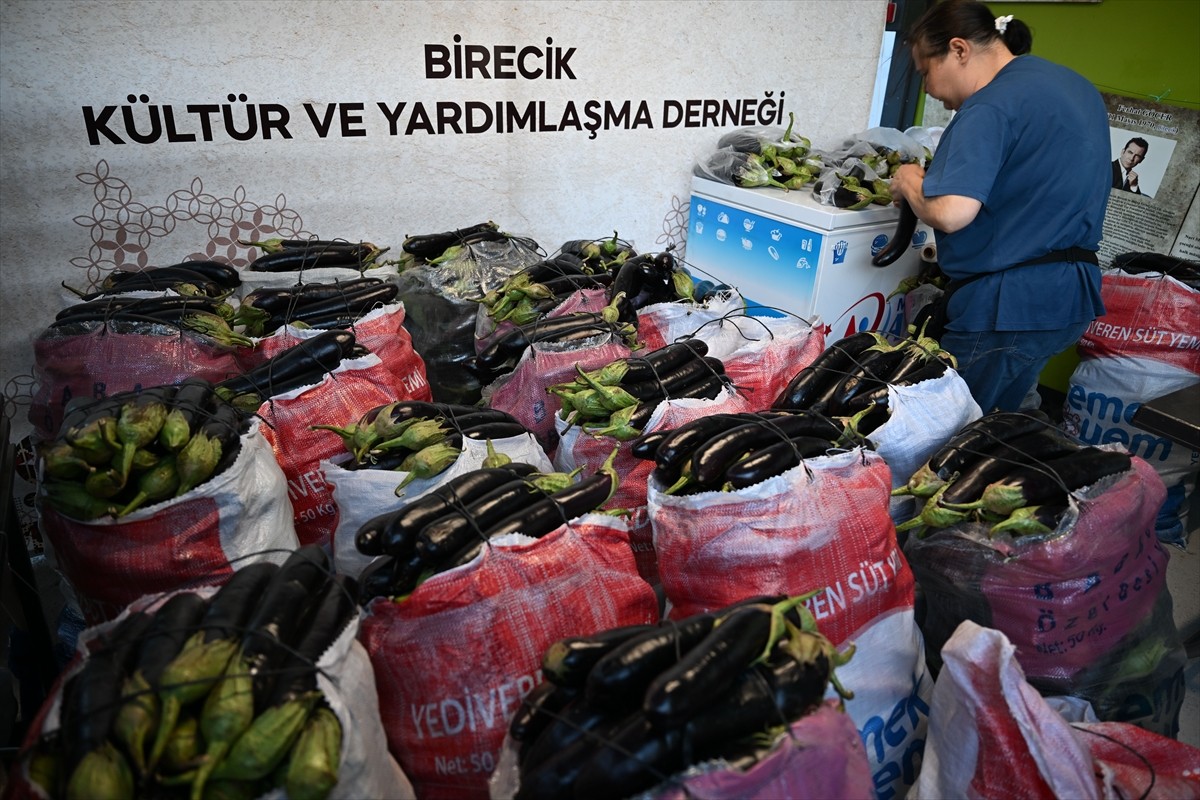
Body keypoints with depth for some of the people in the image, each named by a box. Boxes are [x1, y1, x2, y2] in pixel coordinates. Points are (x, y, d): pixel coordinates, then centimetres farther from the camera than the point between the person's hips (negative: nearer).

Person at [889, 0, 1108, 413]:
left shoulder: (991, 105, -16)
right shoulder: (1075, 85, 15)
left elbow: (950, 213, -28)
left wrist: (909, 181, -6)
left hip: (1008, 301, -10)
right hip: (1071, 292, 10)